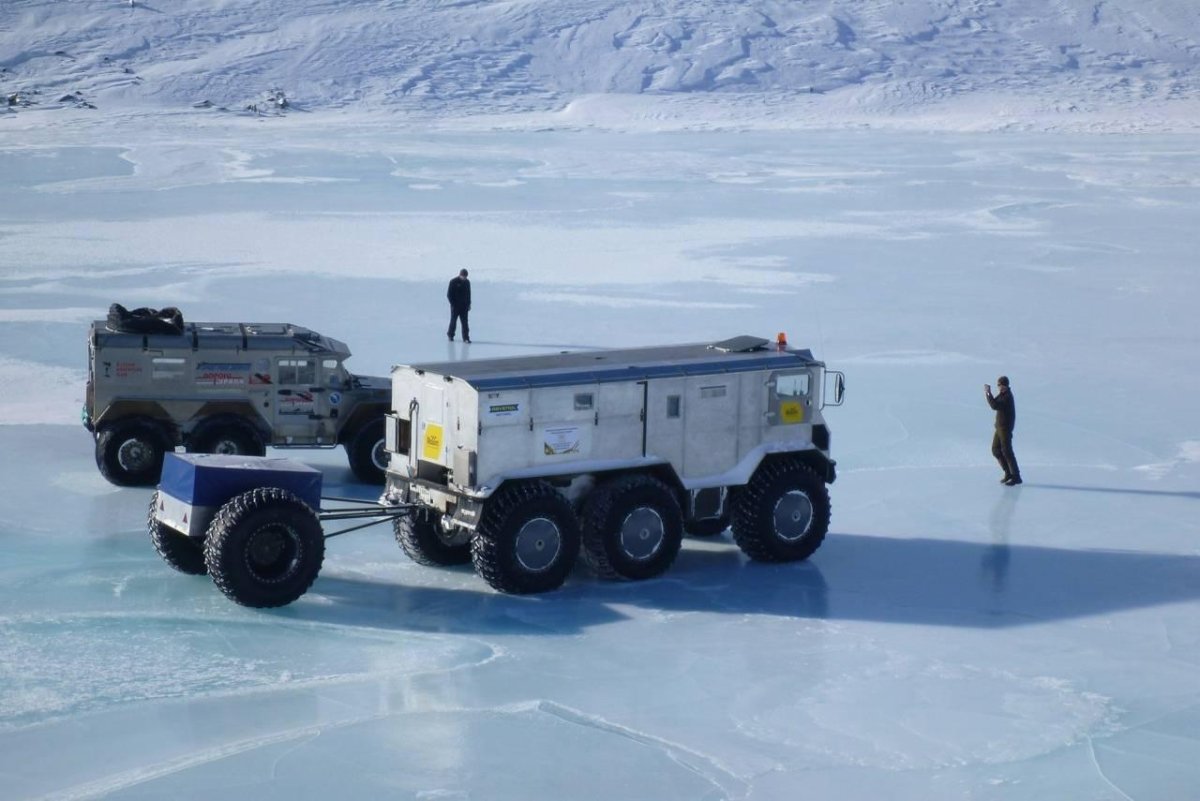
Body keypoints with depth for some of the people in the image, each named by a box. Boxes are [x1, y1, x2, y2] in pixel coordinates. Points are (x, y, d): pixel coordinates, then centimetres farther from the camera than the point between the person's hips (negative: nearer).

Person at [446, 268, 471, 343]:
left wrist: (468, 304, 8)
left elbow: (468, 294, 15)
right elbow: (449, 294, -7)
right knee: (453, 320, 4)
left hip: (464, 306, 4)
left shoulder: (467, 282, 7)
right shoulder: (453, 282, -8)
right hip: (455, 305, -4)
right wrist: (453, 304, -12)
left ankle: (466, 337, -4)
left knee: (465, 322, -2)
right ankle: (450, 335, 22)